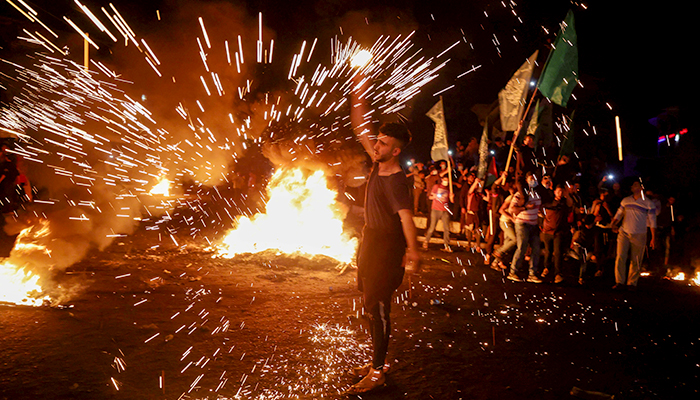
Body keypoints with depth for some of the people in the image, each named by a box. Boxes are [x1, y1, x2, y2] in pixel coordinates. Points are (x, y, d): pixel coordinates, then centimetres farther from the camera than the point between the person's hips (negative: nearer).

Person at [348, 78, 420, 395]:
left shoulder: (397, 180, -22)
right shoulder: (378, 163, 2)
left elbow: (405, 215, -34)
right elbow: (359, 126, 7)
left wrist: (412, 249, -44)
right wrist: (359, 88, 5)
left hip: (387, 247, -9)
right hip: (370, 241, 9)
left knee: (377, 307, -3)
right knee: (371, 305, 17)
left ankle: (378, 372, 10)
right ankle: (377, 361, 31)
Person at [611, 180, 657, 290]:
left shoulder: (648, 203, -1)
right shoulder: (625, 200, 9)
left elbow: (652, 222, -1)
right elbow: (618, 214, 18)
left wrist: (653, 238, -6)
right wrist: (614, 224, -1)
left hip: (639, 236, -2)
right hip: (624, 233, 2)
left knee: (636, 261, 4)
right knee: (620, 257, -7)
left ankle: (632, 283, 16)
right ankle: (619, 282, -3)